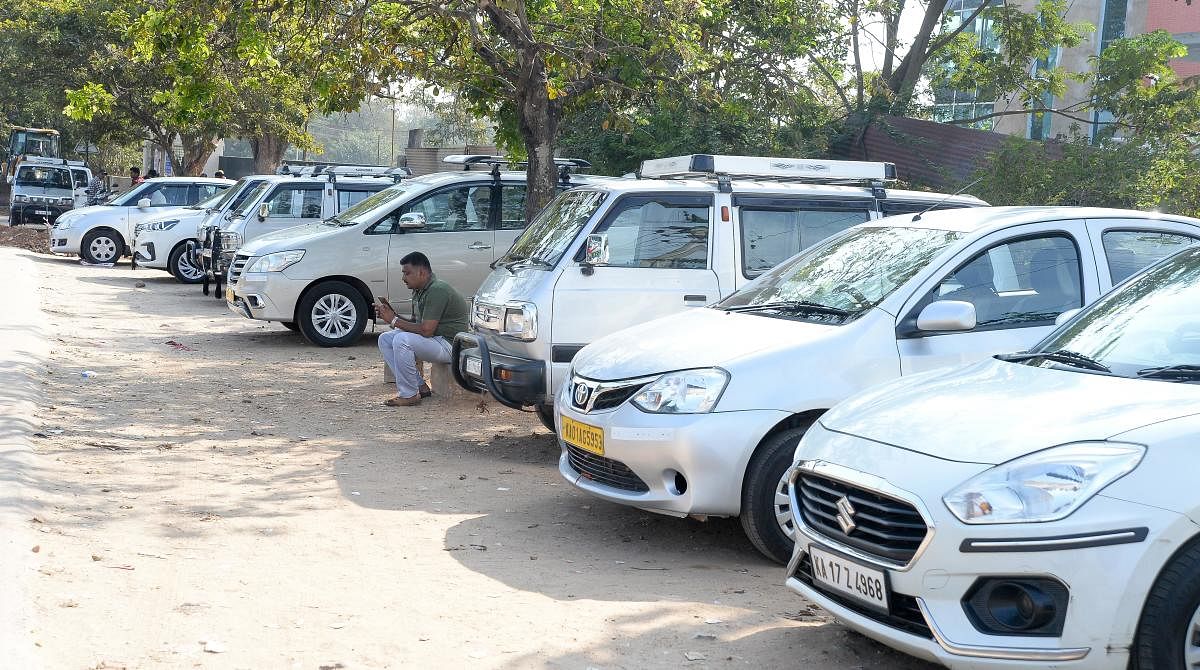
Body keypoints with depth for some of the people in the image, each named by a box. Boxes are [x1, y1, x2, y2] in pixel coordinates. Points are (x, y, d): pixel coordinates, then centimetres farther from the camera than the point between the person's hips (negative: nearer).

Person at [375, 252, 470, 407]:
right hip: (434, 339, 11)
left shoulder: (437, 290, -21)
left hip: (449, 344, -11)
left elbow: (426, 330, -26)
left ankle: (409, 395, -17)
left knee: (402, 340, -29)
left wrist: (394, 320, -17)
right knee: (385, 339, 6)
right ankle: (420, 387, 3)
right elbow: (415, 324, 14)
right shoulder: (419, 291, 12)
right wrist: (391, 315, 0)